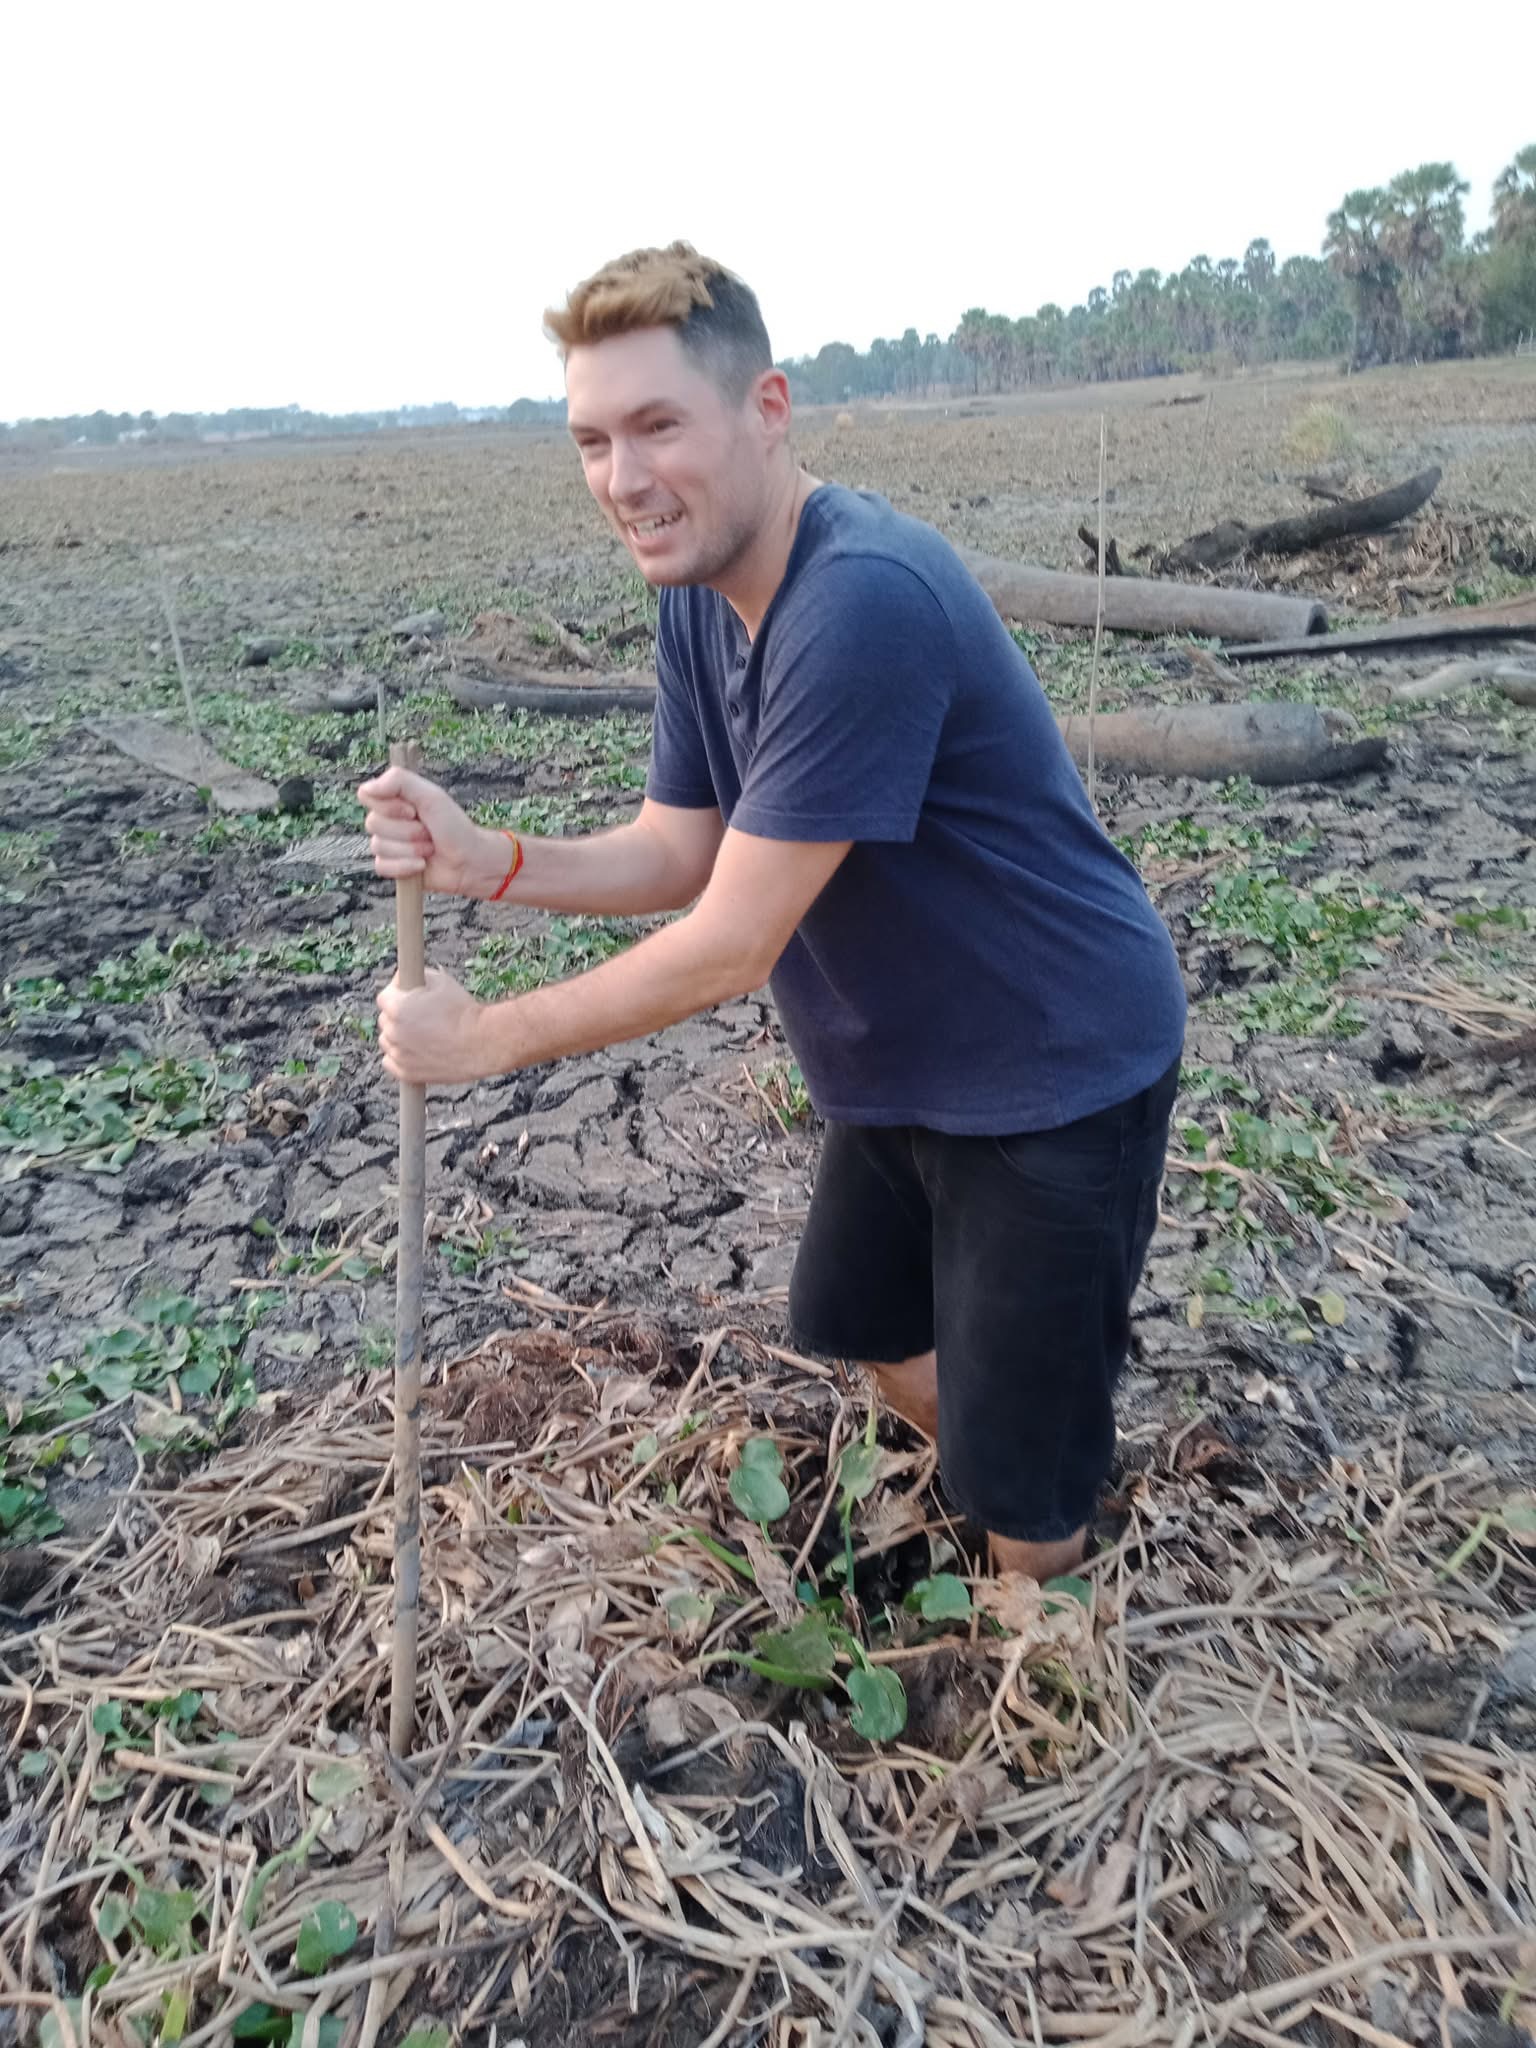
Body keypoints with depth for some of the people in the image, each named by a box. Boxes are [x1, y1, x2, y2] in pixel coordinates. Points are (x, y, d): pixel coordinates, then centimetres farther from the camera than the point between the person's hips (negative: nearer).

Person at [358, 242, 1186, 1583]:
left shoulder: (864, 603, -32)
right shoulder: (701, 595, -2)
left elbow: (732, 946, -29)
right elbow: (678, 856, 1)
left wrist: (484, 1040, -18)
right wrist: (482, 860, -16)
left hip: (1056, 1072, -9)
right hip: (901, 1065, 9)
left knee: (1017, 1480, 7)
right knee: (861, 1326, 28)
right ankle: (1009, 1494, 56)